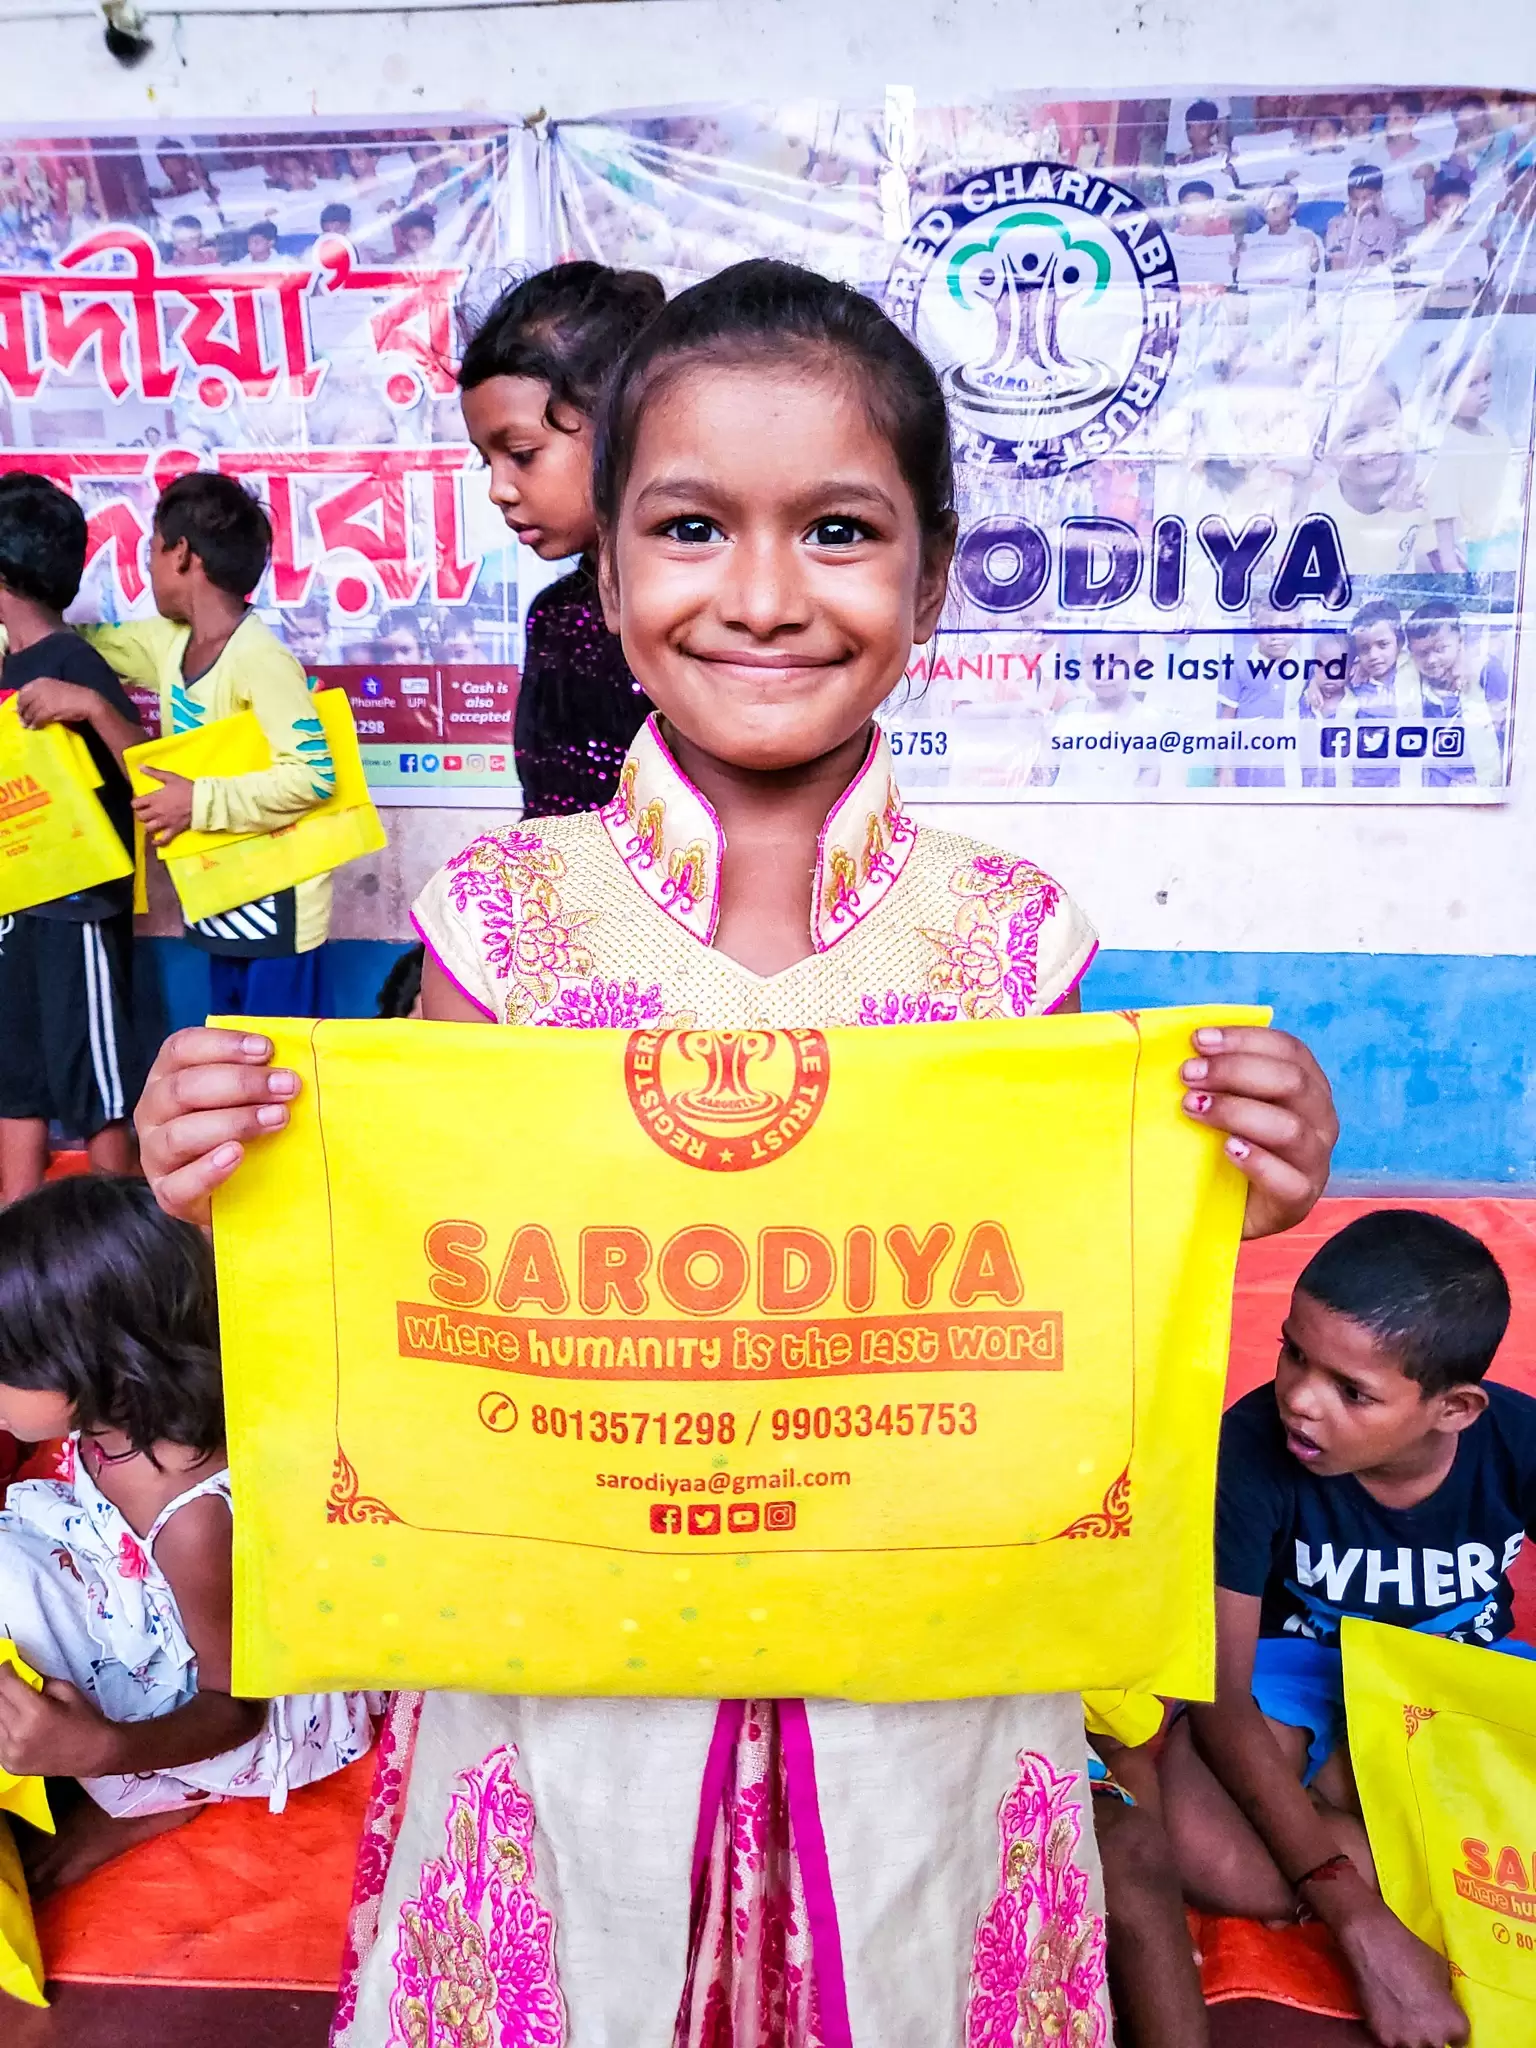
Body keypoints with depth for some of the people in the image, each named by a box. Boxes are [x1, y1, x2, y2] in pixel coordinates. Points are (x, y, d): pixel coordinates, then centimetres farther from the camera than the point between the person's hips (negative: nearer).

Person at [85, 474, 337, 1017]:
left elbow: (314, 774, -27)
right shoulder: (169, 641, 4)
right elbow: (91, 643, 21)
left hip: (273, 903, -9)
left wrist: (199, 802, -24)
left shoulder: (258, 658, -22)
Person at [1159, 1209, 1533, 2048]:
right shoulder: (1251, 1447, -31)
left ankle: (1326, 1791, -7)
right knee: (1197, 1852, -33)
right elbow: (1221, 1691, -27)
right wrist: (1360, 1921, -34)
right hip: (1301, 1663, -3)